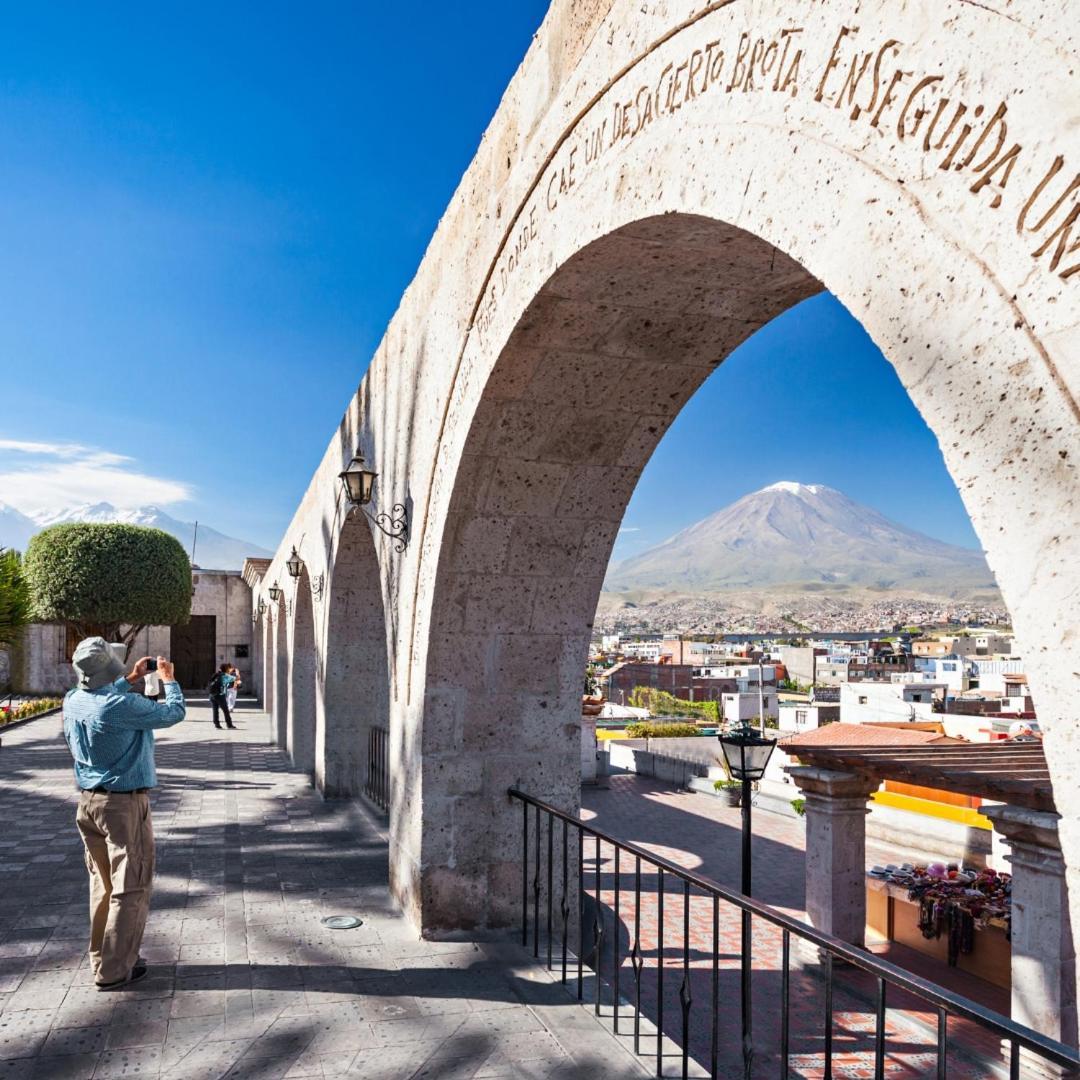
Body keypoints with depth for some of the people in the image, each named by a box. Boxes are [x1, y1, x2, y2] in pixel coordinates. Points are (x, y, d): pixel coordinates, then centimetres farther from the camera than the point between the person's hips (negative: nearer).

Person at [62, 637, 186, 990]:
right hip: (124, 804, -8)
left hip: (88, 802, 8)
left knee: (103, 884, 19)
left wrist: (130, 679, 29)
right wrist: (169, 680, 7)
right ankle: (114, 970, 7)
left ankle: (102, 958, 28)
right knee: (131, 888, 2)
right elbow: (174, 712, -9)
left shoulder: (73, 701, -1)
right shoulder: (124, 706, -23)